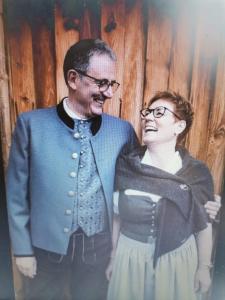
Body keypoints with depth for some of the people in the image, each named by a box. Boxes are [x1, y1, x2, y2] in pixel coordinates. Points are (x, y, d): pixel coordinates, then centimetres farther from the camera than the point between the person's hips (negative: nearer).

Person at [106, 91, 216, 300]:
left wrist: (204, 267, 4)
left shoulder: (198, 173, -11)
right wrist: (113, 257, 5)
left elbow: (204, 225, -1)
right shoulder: (125, 165, -12)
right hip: (130, 257, 1)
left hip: (178, 259, 0)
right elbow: (116, 216, -3)